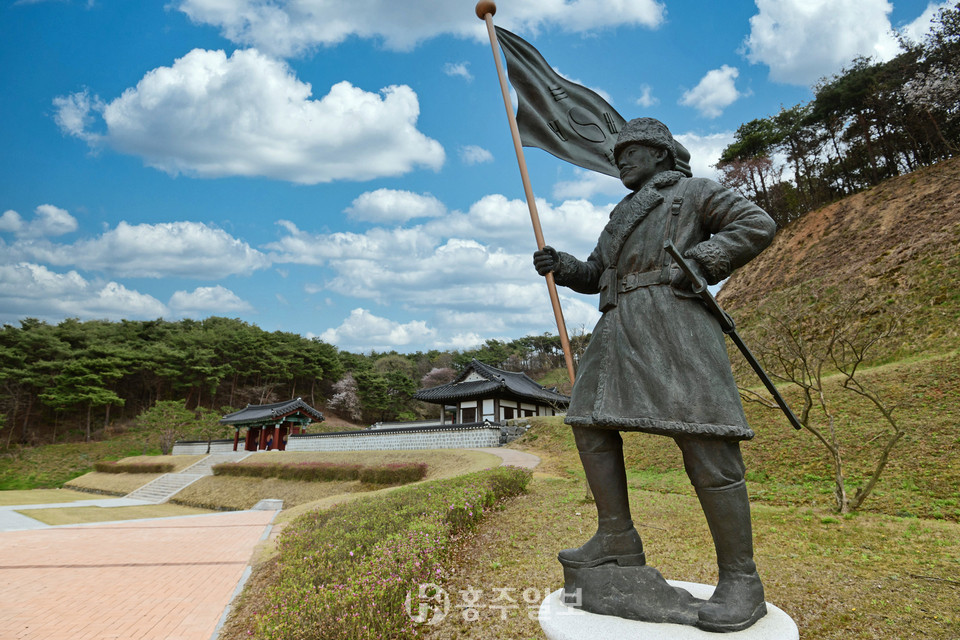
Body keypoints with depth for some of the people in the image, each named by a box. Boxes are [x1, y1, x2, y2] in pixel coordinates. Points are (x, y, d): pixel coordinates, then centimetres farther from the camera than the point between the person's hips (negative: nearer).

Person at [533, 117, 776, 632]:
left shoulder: (693, 191, 13)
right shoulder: (623, 215, 32)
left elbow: (758, 226, 2)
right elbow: (594, 276, 30)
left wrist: (696, 263, -10)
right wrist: (559, 265, 10)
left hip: (672, 315, -8)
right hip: (620, 324, 8)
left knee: (704, 442, -14)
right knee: (591, 422, 0)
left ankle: (741, 581, -7)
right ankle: (618, 544, 9)